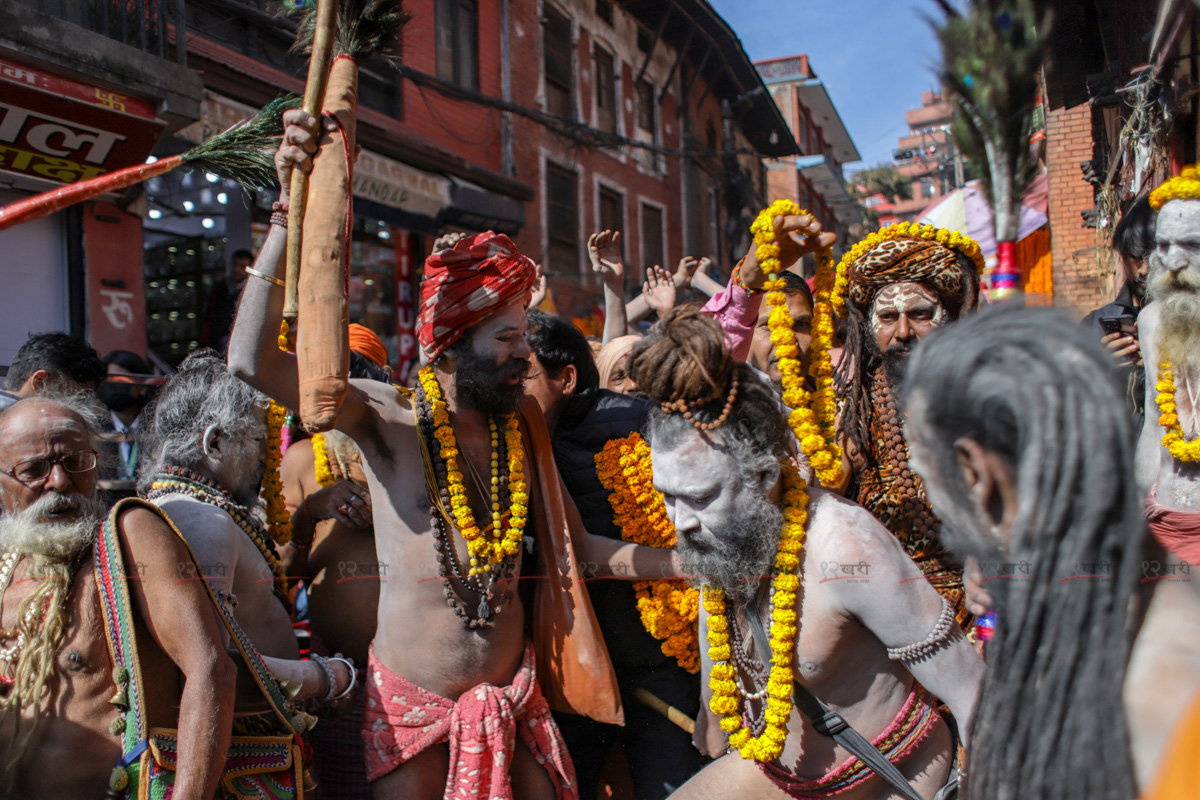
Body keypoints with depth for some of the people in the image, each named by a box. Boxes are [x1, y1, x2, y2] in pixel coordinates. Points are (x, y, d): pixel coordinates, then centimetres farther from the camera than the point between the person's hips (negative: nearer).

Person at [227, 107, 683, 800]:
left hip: (516, 700, 4)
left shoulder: (522, 425, 2)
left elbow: (575, 547, 6)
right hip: (412, 707, -4)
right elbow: (255, 363, -24)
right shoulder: (390, 418, -11)